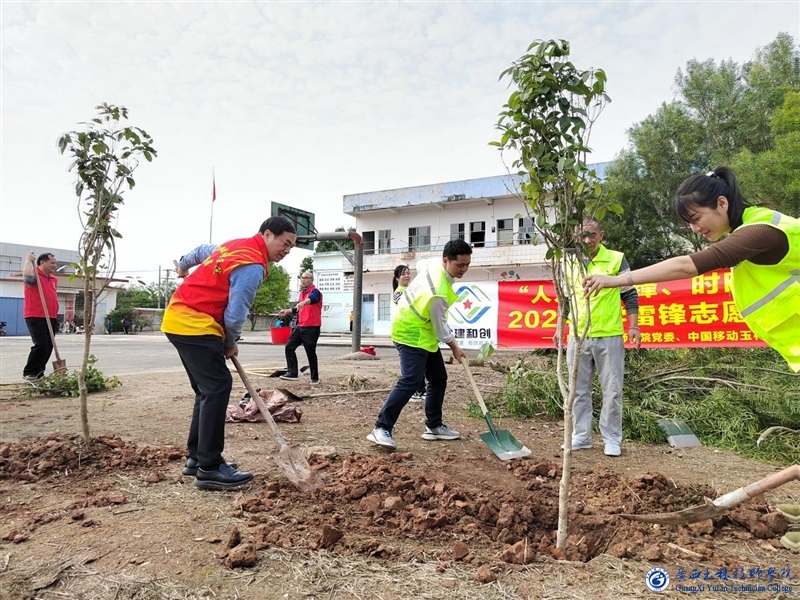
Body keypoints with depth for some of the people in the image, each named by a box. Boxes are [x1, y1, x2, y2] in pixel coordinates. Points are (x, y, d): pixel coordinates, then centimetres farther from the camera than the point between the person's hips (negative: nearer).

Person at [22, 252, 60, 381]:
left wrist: (56, 316, 22)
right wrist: (29, 260, -22)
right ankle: (28, 373, 0)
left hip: (51, 318, 8)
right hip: (35, 317, -8)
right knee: (40, 344, -12)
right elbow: (27, 277, -32)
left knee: (49, 346, 7)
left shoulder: (54, 279, 17)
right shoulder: (35, 274, -6)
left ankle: (39, 372, 17)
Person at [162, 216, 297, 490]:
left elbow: (201, 251, 34)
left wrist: (184, 266, 55)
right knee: (218, 386, -12)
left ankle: (196, 457, 19)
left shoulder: (236, 245, 15)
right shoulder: (254, 265, -16)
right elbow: (234, 315, -18)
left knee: (208, 388, 13)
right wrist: (231, 343, 2)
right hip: (195, 325, -10)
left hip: (176, 317, 10)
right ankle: (209, 468, -10)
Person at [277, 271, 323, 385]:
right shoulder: (301, 293, 17)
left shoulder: (315, 291, -9)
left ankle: (315, 378, 12)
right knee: (289, 347, 1)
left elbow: (312, 299, -35)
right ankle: (292, 373, 6)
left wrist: (303, 302, -55)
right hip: (300, 327, 8)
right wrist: (288, 311, 16)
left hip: (312, 328, -8)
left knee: (310, 353, -2)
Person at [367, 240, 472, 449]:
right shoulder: (438, 292, -32)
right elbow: (440, 326, -19)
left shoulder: (434, 265, -4)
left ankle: (434, 426, 24)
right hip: (412, 334, -10)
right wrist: (455, 348, -3)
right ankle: (381, 429, -17)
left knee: (438, 378, 13)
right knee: (411, 381, -22)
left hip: (423, 332, 10)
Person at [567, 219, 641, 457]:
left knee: (612, 390, 3)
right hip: (577, 337, 4)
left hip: (609, 337, -3)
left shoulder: (617, 259, -1)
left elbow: (630, 295, 3)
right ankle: (581, 437, 20)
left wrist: (633, 326, -5)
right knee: (579, 390, 9)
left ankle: (612, 439, 15)